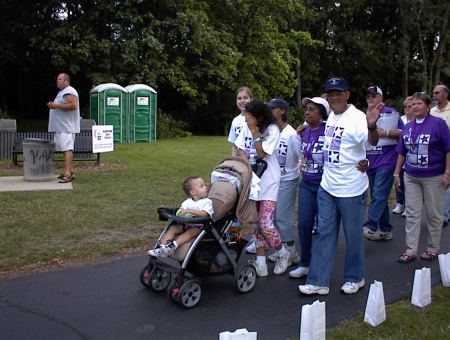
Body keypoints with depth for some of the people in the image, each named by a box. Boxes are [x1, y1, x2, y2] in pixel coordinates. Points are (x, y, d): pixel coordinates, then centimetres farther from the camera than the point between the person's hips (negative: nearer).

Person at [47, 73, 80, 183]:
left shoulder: (69, 91, -10)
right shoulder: (62, 92, 24)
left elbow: (73, 105, -23)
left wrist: (56, 106, -20)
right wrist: (53, 105, 17)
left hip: (66, 127, -11)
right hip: (61, 127, 11)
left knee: (67, 149, -16)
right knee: (66, 149, 12)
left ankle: (67, 174, -21)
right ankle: (70, 172, 17)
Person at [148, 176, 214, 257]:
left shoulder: (207, 202, -1)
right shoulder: (187, 202, 13)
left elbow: (204, 214, -17)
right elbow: (180, 211, 7)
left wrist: (189, 211, -22)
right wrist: (181, 212, -19)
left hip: (198, 226, -5)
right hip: (185, 224, 5)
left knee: (193, 231, -33)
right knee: (173, 228, -15)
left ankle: (173, 246, -45)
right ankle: (161, 247, -23)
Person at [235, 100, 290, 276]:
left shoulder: (272, 129, -12)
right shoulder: (246, 128, 5)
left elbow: (261, 153, -18)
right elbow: (241, 149, 7)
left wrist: (254, 131, -18)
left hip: (268, 181, -6)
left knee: (266, 224, -10)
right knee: (255, 223, 7)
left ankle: (283, 253, 17)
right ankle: (260, 263, 16)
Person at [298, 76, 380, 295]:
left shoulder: (357, 118, -16)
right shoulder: (331, 115, 7)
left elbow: (372, 141, -33)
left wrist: (372, 127, -53)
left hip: (351, 189, -7)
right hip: (327, 187, 7)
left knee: (353, 236, 9)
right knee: (324, 234, 10)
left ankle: (354, 278, 28)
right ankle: (318, 282, 17)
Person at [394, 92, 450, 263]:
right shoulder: (407, 127, 7)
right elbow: (402, 153, 13)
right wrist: (396, 173, 11)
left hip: (433, 178, -4)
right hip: (411, 177, 4)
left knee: (434, 215, 7)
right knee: (412, 214, 6)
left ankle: (433, 249, 22)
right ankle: (410, 251, 11)